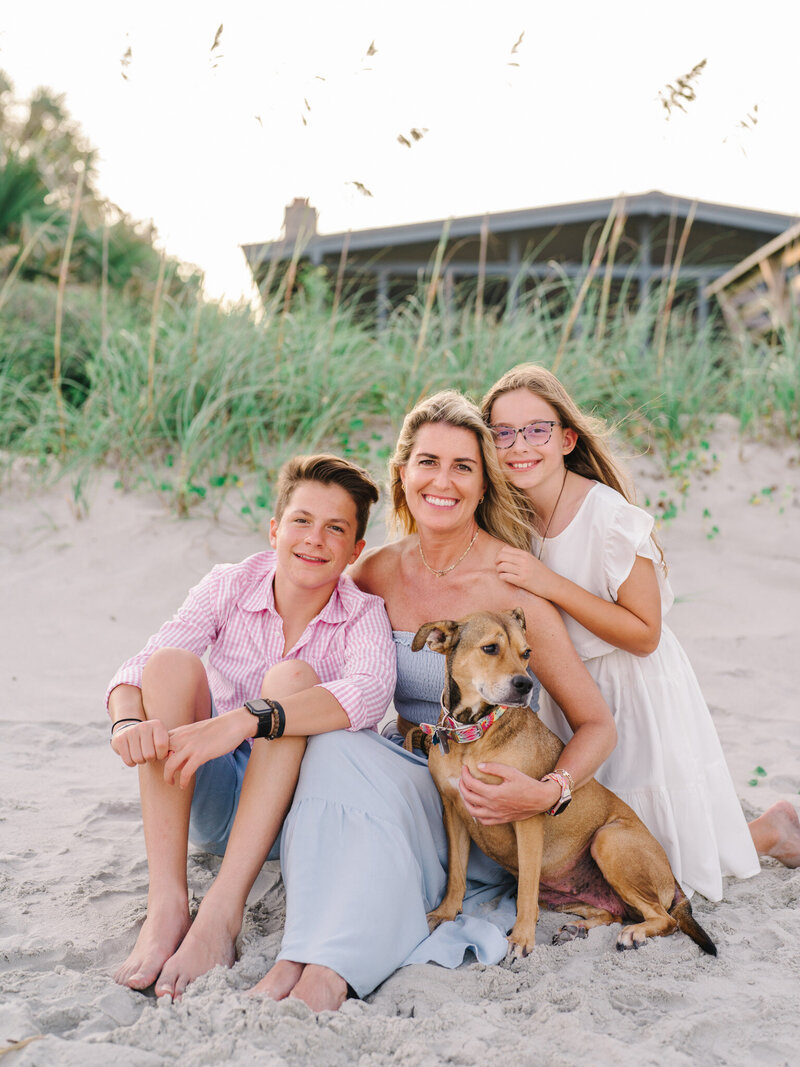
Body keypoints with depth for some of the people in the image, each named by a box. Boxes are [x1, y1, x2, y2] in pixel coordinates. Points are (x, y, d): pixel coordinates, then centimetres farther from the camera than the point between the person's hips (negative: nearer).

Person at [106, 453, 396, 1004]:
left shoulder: (363, 613, -11)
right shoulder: (230, 586, -5)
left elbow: (371, 692, -34)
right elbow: (140, 669, -17)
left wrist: (243, 720, -47)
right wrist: (129, 719, -42)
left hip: (294, 808, -2)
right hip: (207, 799, 2)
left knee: (292, 677, -28)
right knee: (172, 663, -23)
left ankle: (223, 909, -36)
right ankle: (167, 902, -29)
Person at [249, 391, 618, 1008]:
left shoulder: (511, 585, -14)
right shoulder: (374, 574, 0)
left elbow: (598, 725, -11)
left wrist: (547, 794, -29)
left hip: (486, 811, -4)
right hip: (406, 770, 4)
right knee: (336, 743, -29)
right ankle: (302, 960, -35)